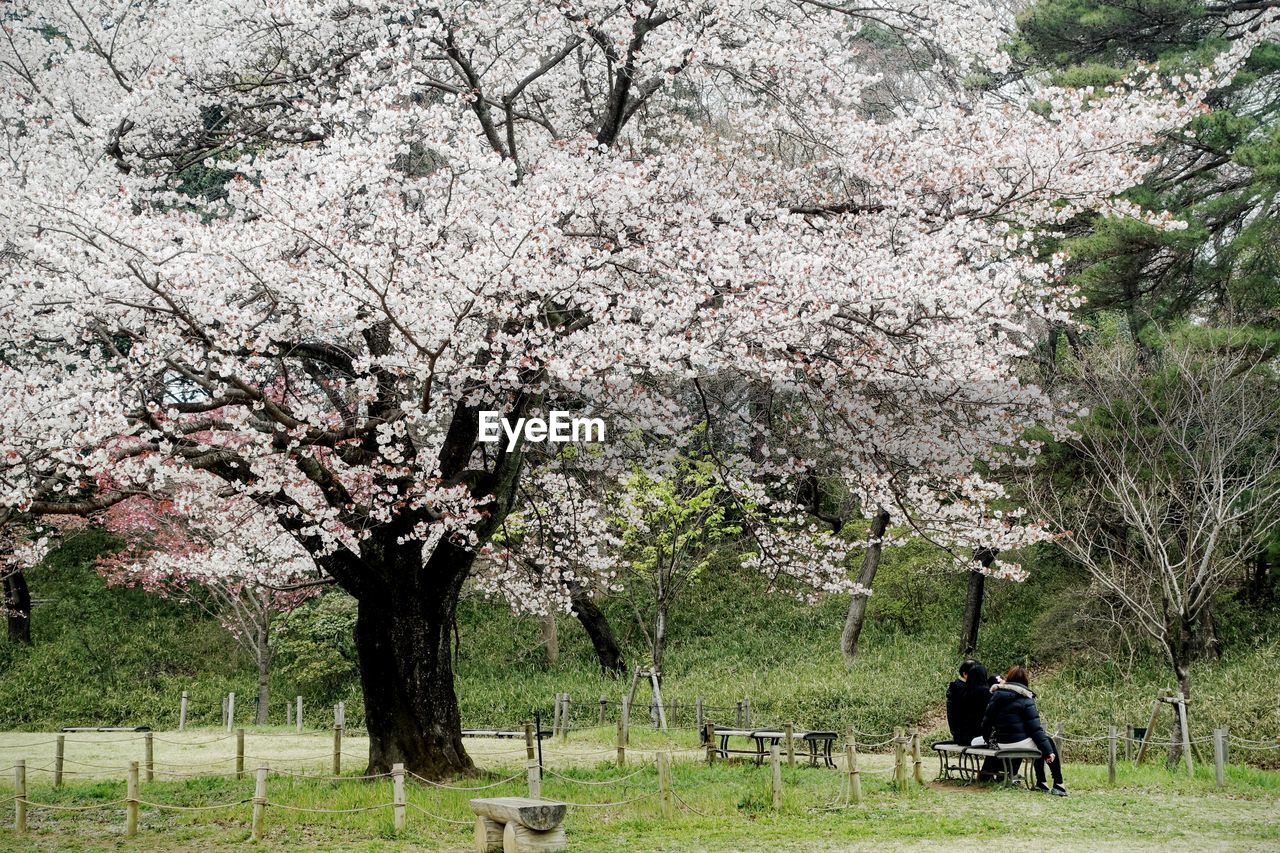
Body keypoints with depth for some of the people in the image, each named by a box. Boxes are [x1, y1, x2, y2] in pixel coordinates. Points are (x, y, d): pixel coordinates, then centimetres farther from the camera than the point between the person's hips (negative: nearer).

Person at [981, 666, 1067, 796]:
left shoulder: (996, 695, 7)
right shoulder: (1025, 699, -9)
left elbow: (987, 720, 11)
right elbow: (1035, 728, -10)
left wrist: (987, 737, 28)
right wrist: (1048, 751, -7)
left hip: (1002, 744, 7)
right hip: (1021, 743, -7)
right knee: (1048, 742, 19)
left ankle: (1040, 783, 29)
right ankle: (1058, 785, 12)